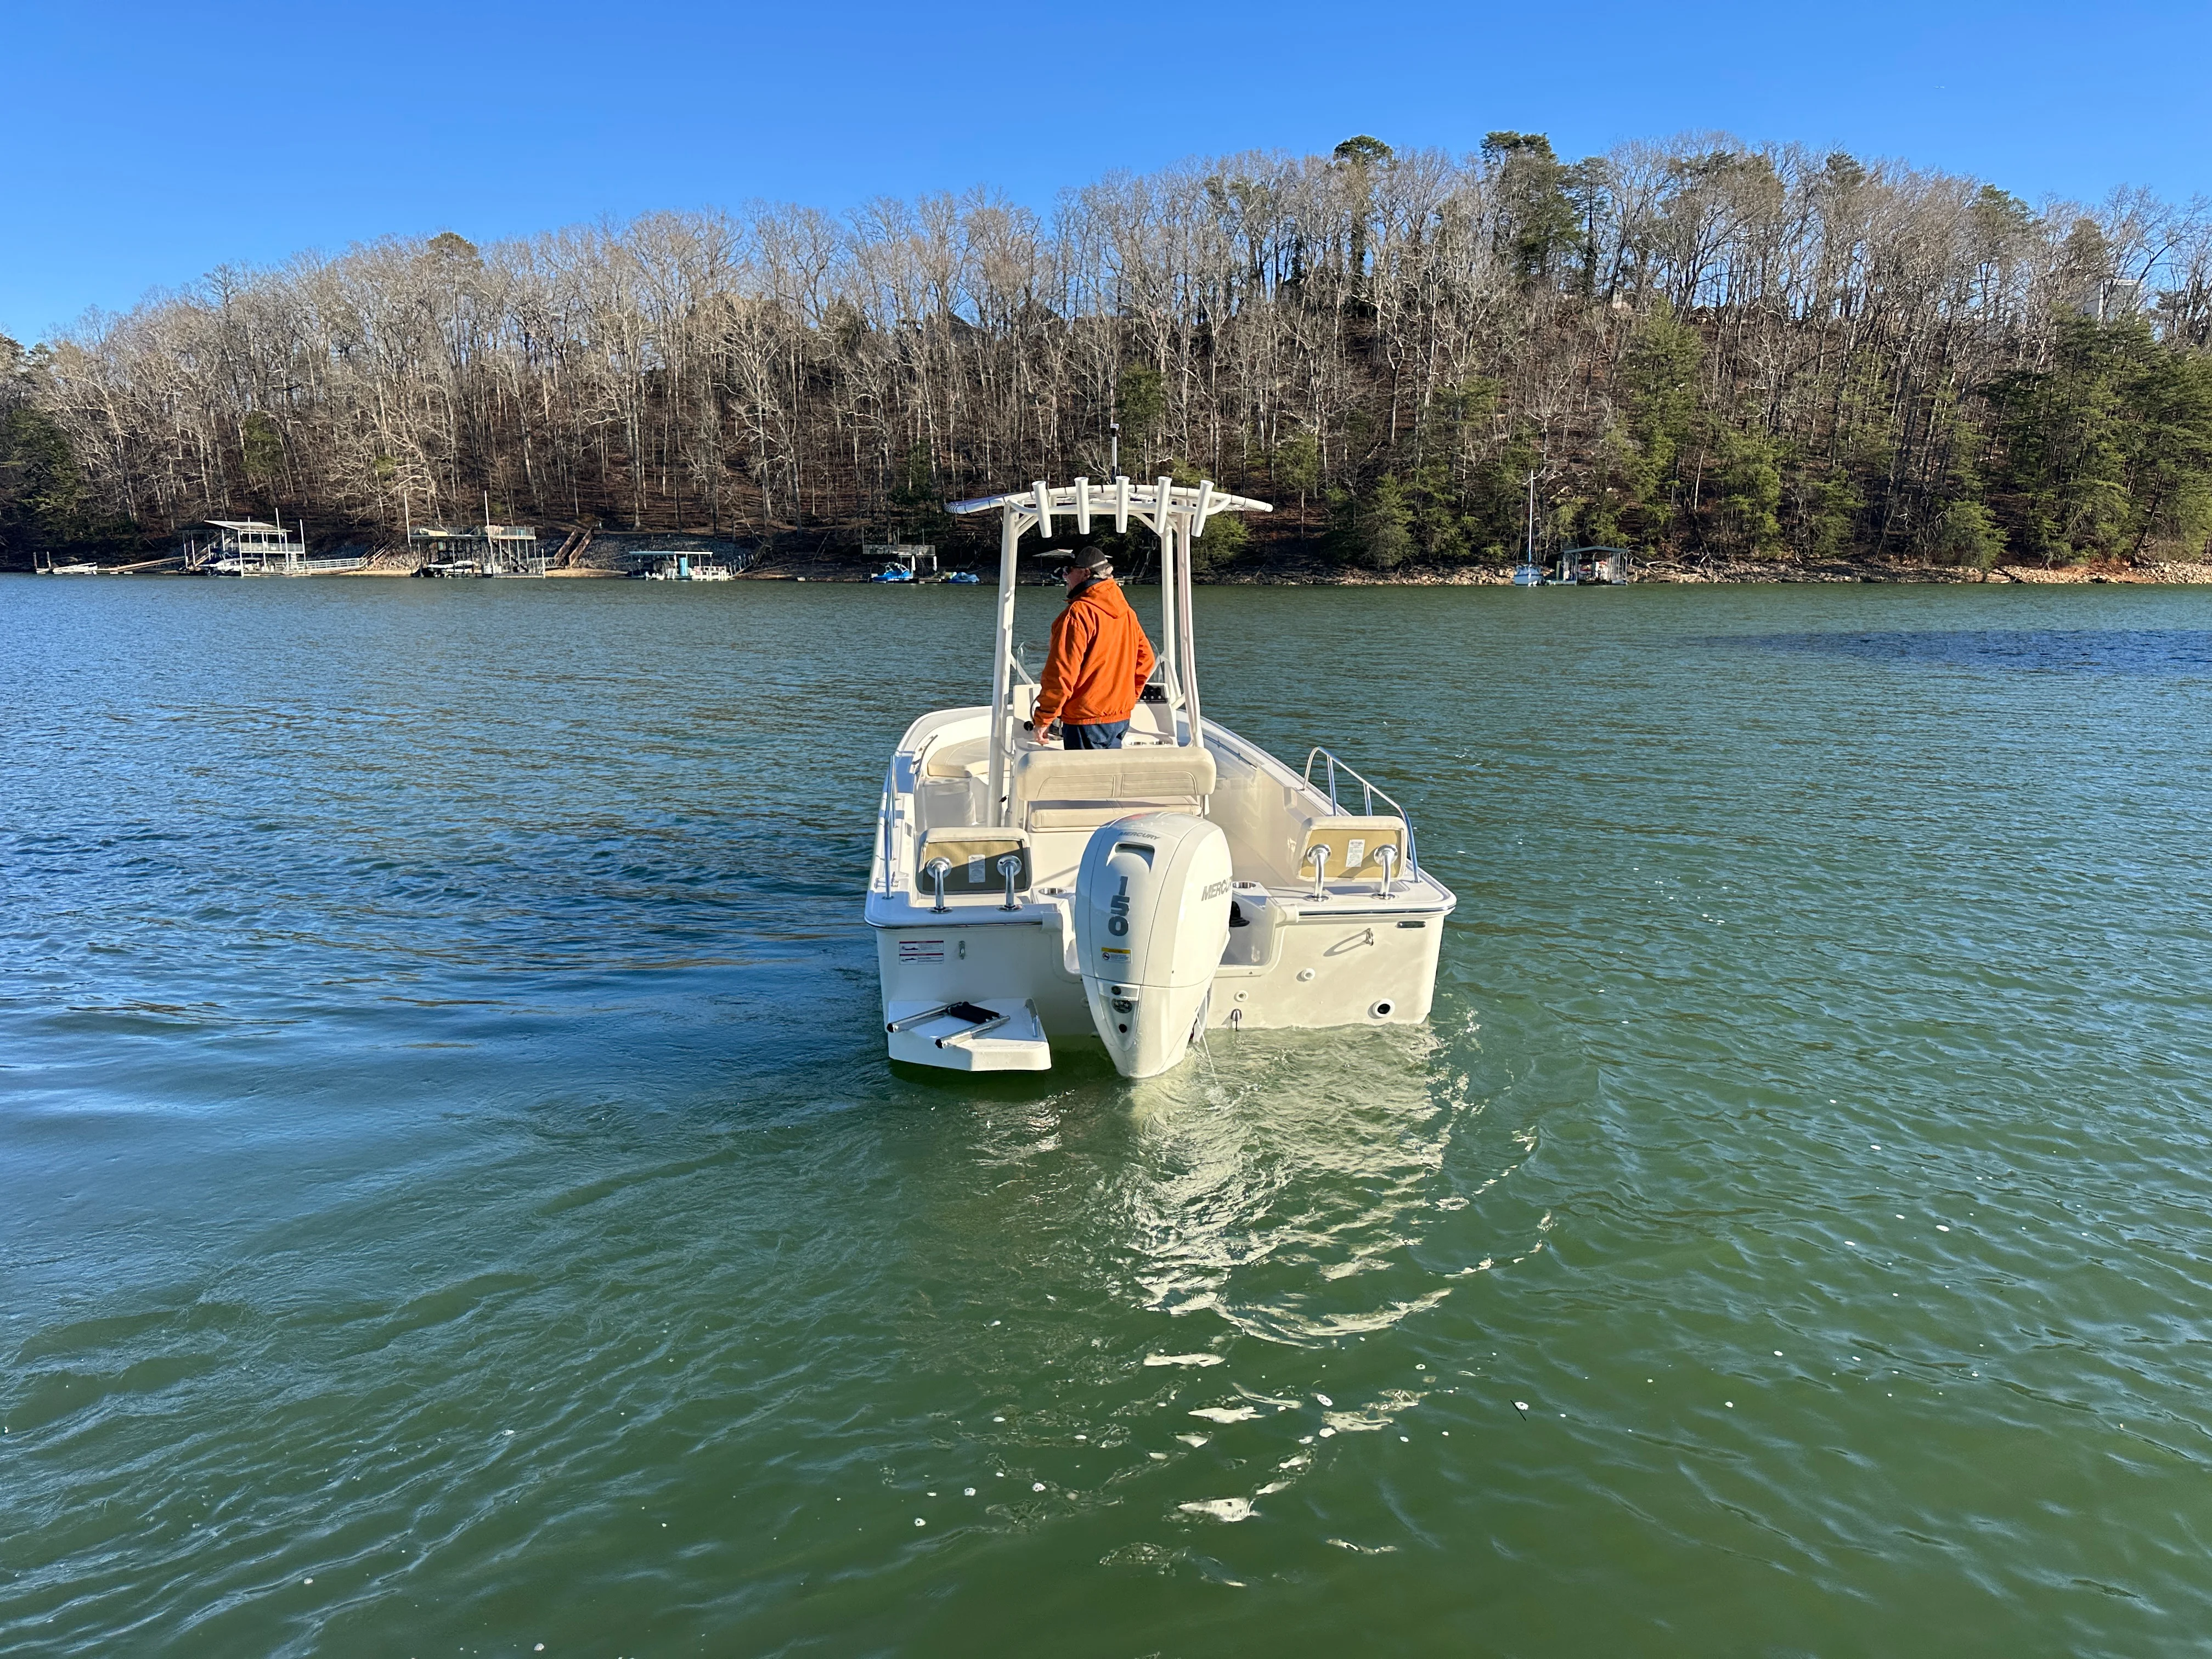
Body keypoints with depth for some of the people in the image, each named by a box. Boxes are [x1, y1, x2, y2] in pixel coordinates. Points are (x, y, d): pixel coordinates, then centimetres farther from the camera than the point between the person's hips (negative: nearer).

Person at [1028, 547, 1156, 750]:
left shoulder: (1078, 613, -15)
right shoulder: (1127, 612, 10)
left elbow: (1061, 672, -19)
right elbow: (1145, 659, 16)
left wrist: (1043, 719, -13)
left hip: (1085, 721, -8)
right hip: (1121, 718, 8)